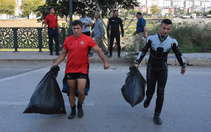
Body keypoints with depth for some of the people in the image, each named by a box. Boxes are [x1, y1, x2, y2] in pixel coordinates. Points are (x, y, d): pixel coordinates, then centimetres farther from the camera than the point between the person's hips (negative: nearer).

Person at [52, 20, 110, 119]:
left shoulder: (88, 39, -2)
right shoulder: (68, 40, 5)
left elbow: (98, 50, 0)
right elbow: (63, 54, 15)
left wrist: (105, 61, -7)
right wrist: (55, 64, 8)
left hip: (82, 69, -2)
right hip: (70, 69, 3)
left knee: (81, 92, -7)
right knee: (71, 91, 9)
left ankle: (80, 106, 24)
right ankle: (73, 110, 27)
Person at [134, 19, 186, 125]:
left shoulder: (172, 41, -9)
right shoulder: (151, 38, -11)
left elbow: (178, 54, 7)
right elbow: (143, 51, -1)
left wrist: (183, 66, 18)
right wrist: (137, 63, -9)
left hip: (163, 69, 0)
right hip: (151, 68, 0)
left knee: (160, 92, -5)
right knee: (150, 90, 6)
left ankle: (157, 115, 9)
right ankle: (148, 98, 45)